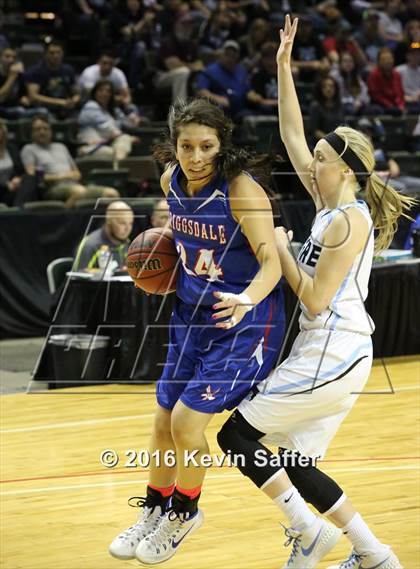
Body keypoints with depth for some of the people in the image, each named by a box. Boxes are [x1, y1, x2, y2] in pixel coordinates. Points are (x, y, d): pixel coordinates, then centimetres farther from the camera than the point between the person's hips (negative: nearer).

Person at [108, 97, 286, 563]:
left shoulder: (242, 190, -25)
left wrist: (247, 299, -51)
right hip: (193, 315, 7)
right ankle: (154, 512, 35)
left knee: (187, 421, -10)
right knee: (164, 421, 12)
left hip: (243, 322, -7)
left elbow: (271, 262, -32)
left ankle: (184, 513, 17)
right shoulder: (172, 180, -5)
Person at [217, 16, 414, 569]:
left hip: (330, 354, -9)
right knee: (294, 463, 11)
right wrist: (284, 64, 12)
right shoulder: (330, 204, 10)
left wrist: (279, 249, -7)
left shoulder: (350, 220, -15)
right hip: (334, 352, 9)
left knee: (236, 435, -3)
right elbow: (292, 135, 15)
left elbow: (315, 298, -19)